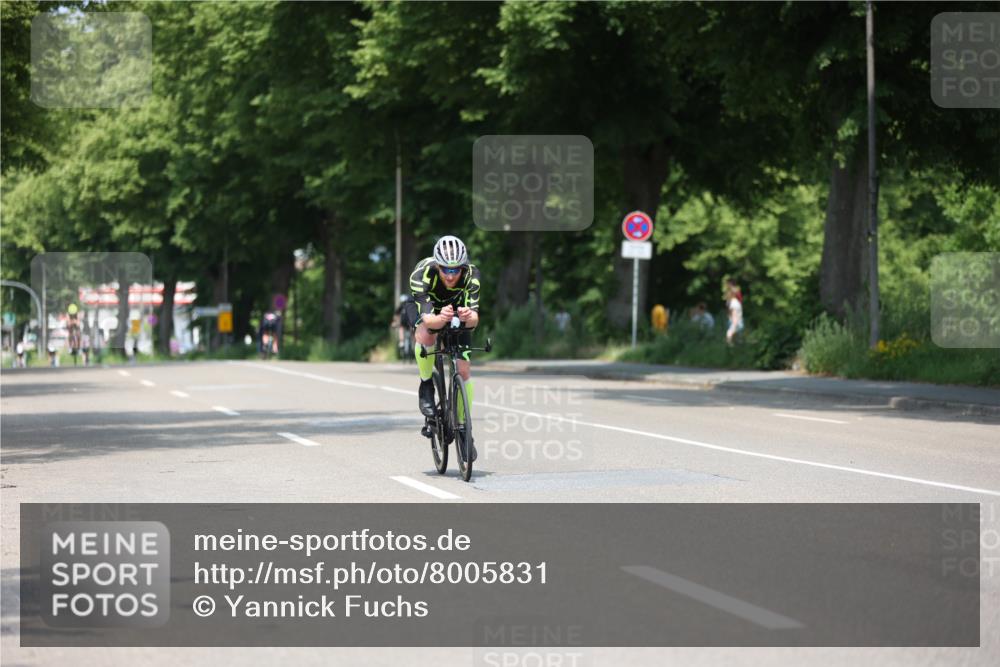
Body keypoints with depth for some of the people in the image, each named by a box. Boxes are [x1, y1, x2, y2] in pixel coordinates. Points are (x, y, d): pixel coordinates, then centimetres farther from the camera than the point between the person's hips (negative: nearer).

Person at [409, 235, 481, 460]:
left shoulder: (471, 275, -33)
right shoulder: (421, 275, -38)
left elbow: (474, 318, -40)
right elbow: (428, 318, -46)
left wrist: (468, 317, -63)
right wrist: (441, 319, -69)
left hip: (457, 309, 2)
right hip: (427, 309, -2)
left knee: (464, 369, -8)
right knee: (425, 336, -36)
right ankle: (426, 386, -11)